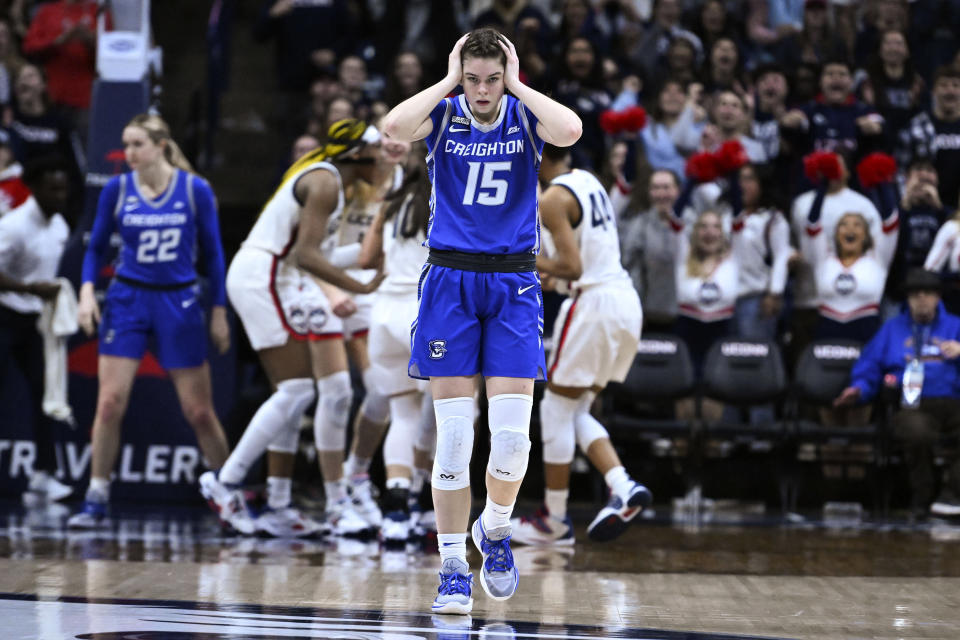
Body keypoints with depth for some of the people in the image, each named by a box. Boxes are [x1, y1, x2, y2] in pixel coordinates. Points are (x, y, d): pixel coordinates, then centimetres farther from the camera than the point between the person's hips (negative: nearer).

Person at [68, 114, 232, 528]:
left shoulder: (195, 190, -5)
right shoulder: (116, 190, -1)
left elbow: (213, 253, 2)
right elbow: (96, 246, 8)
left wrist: (219, 312, 2)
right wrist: (87, 291, -8)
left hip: (179, 303, -1)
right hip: (127, 300, 1)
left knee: (199, 411, 2)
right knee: (110, 402, -10)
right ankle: (96, 498, 0)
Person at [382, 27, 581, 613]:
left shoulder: (526, 116, 1)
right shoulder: (444, 116, 1)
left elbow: (571, 131, -22)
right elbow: (394, 127, -22)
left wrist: (517, 83, -13)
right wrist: (448, 81, -12)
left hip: (513, 284, 0)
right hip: (451, 280, 0)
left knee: (513, 434, -7)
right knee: (453, 434, -4)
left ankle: (495, 529, 21)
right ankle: (454, 568, 3)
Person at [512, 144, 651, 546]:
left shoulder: (553, 199, -12)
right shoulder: (588, 181, 14)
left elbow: (572, 267, -18)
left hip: (594, 301, -9)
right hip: (625, 300, 9)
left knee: (557, 410, 3)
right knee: (575, 413, 15)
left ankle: (554, 520, 8)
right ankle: (623, 488, -2)